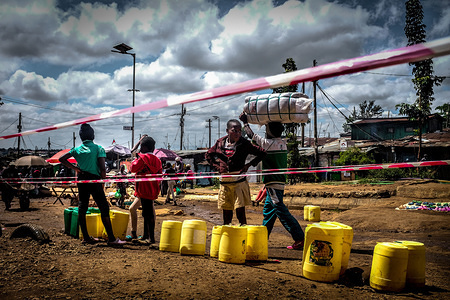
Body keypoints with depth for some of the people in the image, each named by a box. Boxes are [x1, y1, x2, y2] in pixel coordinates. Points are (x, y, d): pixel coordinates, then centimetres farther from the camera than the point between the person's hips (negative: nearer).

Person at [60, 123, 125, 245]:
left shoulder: (77, 149, 8)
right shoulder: (98, 148, -4)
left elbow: (62, 159, 7)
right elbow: (102, 169, -11)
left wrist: (75, 168, 10)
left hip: (81, 180, 5)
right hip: (94, 180, -5)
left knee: (82, 208, 12)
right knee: (104, 208, -2)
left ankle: (86, 237, 17)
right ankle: (111, 238, -3)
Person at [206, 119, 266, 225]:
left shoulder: (244, 144, -4)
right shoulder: (220, 142, 5)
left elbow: (262, 153, 1)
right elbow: (208, 155, 20)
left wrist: (249, 164, -4)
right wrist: (217, 166, 8)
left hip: (239, 181, -3)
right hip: (224, 182, 3)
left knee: (240, 212, -5)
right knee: (226, 214, 10)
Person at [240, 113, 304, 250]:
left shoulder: (269, 143, -14)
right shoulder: (282, 143, 8)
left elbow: (252, 136, -1)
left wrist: (245, 122, 10)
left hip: (273, 183, -9)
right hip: (279, 181, 9)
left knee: (281, 210, -8)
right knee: (268, 210, 16)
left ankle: (300, 238, -8)